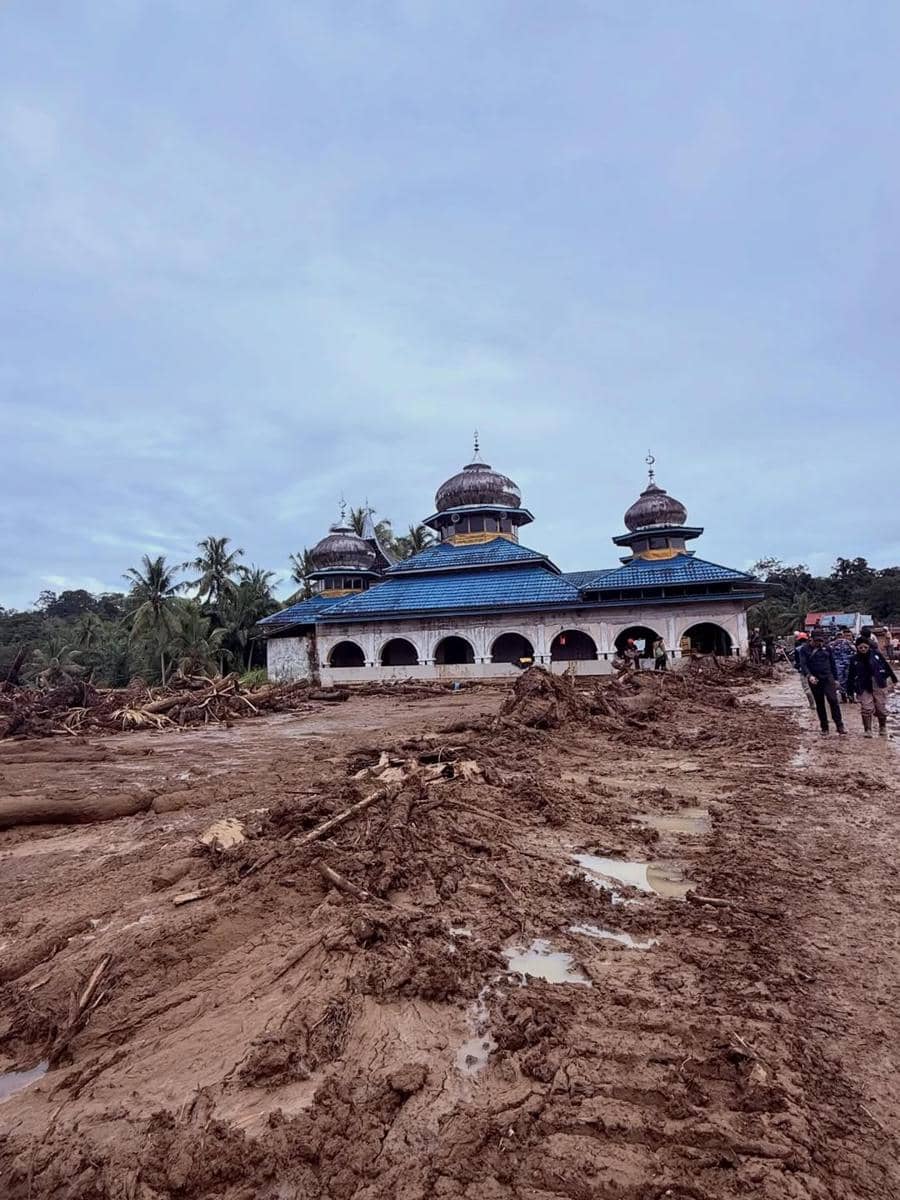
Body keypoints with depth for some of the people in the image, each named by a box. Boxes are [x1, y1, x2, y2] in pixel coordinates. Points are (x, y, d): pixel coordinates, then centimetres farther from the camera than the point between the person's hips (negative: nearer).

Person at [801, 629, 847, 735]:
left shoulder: (827, 649, 9)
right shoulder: (806, 650, 2)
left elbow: (833, 664, 14)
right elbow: (803, 665, -6)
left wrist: (835, 679, 11)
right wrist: (809, 675, -23)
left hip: (828, 678, 0)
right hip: (814, 680, 0)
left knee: (833, 700, -14)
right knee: (819, 704, 7)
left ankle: (839, 726, -9)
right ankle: (824, 727, 16)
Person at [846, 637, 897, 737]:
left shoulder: (876, 654, -2)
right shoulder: (854, 659, 0)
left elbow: (887, 666, 6)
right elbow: (851, 676, 4)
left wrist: (893, 678, 9)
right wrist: (851, 689, 4)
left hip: (879, 685, 0)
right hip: (864, 688, 0)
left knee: (881, 708, 9)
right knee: (866, 709, -6)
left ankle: (883, 728, 29)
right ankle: (867, 730, 4)